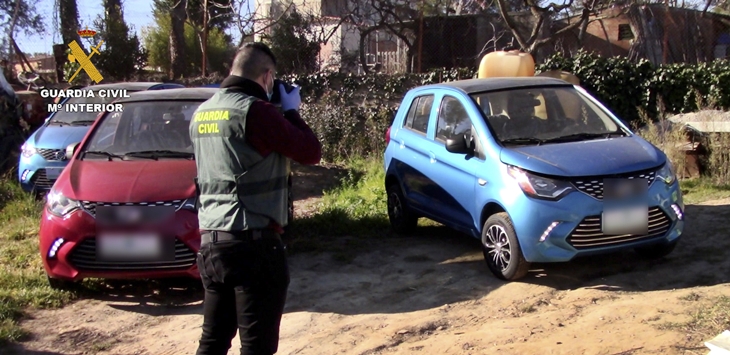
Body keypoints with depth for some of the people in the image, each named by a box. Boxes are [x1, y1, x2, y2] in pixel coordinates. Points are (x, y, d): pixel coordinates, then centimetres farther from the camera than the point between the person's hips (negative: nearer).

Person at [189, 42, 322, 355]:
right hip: (252, 242, -8)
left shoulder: (202, 113, 11)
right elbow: (310, 152, -9)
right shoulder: (255, 110, -13)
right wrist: (291, 111, 6)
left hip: (209, 241, 8)